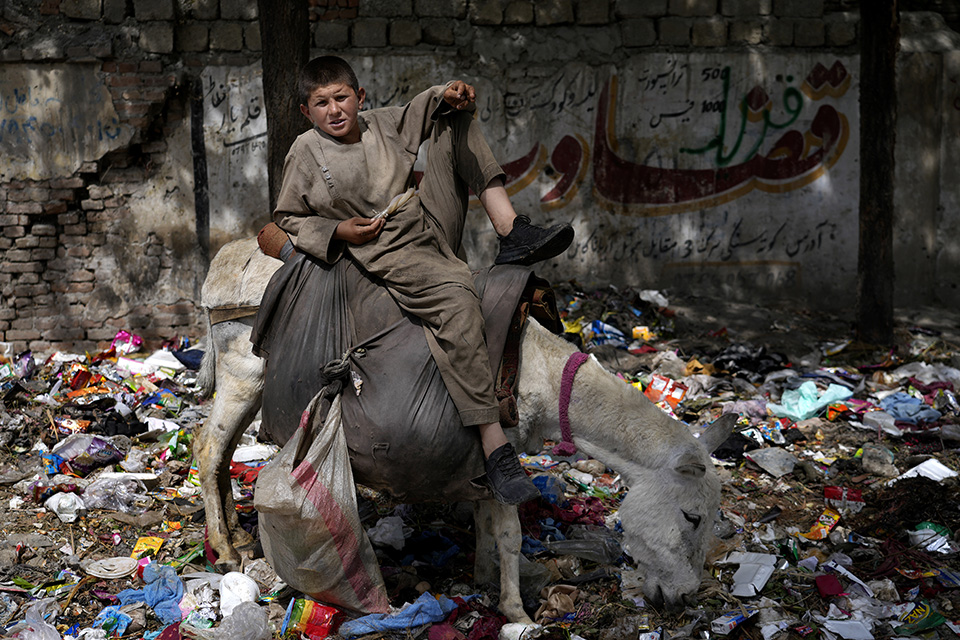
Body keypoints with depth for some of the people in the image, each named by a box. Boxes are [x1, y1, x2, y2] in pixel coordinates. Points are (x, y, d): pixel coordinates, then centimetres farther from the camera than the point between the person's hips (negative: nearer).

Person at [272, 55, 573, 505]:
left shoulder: (382, 123, 10)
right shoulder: (306, 155, -1)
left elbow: (424, 109, 22)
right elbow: (288, 218, 7)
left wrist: (450, 95, -2)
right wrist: (336, 232, -9)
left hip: (433, 225, 7)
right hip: (389, 254, -7)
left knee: (457, 121, 7)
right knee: (456, 294, -36)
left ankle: (510, 232, -10)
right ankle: (494, 447, -40)